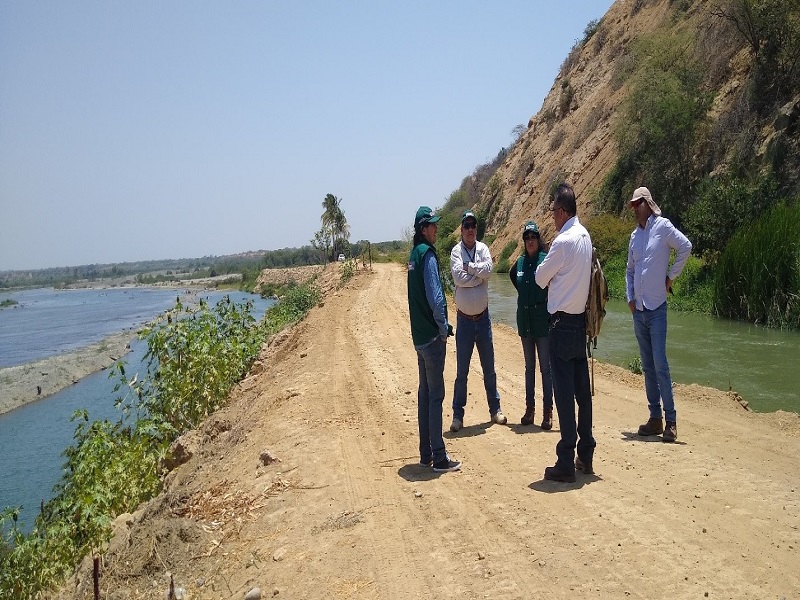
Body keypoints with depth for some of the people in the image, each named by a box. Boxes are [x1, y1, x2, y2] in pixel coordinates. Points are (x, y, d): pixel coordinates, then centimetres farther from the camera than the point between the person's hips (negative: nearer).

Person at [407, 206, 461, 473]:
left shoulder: (414, 254, 14)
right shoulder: (427, 254, -14)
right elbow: (435, 296, -20)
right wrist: (444, 328, -10)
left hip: (419, 335, 9)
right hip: (432, 336, -9)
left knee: (424, 392, 13)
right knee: (435, 395, -5)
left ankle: (426, 454, 21)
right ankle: (439, 458, 0)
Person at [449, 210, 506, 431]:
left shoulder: (483, 248, 1)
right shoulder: (456, 251, -6)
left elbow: (489, 269, -17)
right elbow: (458, 278, -21)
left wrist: (469, 267, -14)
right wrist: (479, 275, -13)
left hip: (483, 317, 3)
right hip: (464, 319, -2)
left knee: (489, 368, 14)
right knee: (461, 371, 4)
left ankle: (495, 409, 27)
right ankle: (458, 414, 14)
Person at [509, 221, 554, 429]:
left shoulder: (546, 260, -8)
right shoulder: (520, 262, 8)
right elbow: (512, 275, 28)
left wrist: (548, 299, -12)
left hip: (542, 320, -5)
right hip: (524, 320, 5)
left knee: (545, 367, -1)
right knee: (529, 366, 13)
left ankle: (548, 412, 4)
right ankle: (529, 408, 21)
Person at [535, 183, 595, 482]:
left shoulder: (563, 241, -17)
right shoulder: (585, 236, 9)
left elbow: (540, 278, -7)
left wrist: (545, 263, 10)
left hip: (562, 323, -9)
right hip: (580, 320, 9)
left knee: (564, 391, -5)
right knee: (582, 389, 13)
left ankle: (566, 463, 0)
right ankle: (586, 455, 22)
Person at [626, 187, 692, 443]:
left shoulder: (663, 226, -5)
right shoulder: (634, 235, 15)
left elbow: (685, 247, -14)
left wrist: (671, 277, -8)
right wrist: (630, 297, 11)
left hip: (657, 308, -7)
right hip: (638, 310, 7)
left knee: (660, 365, -11)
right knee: (647, 367, 9)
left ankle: (671, 421, -5)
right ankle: (655, 418, 16)